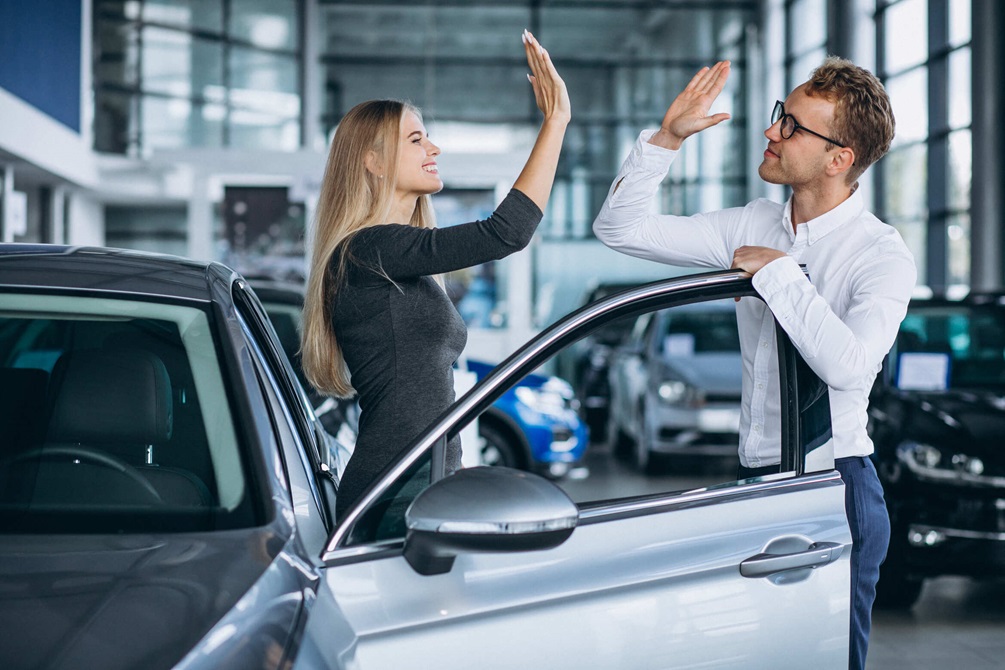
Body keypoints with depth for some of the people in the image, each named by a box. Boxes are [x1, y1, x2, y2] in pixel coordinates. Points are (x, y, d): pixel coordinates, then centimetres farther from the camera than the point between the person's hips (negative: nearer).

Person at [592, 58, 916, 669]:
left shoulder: (883, 255, -11)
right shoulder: (753, 227, 8)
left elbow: (848, 365, -29)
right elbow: (620, 228, 7)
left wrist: (778, 272, -19)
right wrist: (667, 137, -4)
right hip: (757, 479, 6)